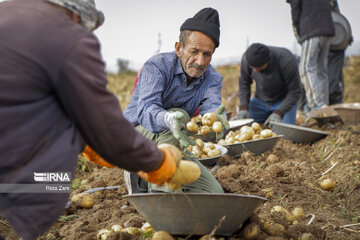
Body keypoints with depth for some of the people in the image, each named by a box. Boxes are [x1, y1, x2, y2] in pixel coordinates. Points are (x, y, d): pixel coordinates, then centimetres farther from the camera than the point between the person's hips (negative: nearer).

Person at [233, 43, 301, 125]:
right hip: (260, 99, 3)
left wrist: (278, 114, -34)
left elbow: (294, 92, -23)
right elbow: (244, 83, -4)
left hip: (284, 100, -3)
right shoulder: (247, 58, -22)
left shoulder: (287, 61, -32)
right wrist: (243, 108, -15)